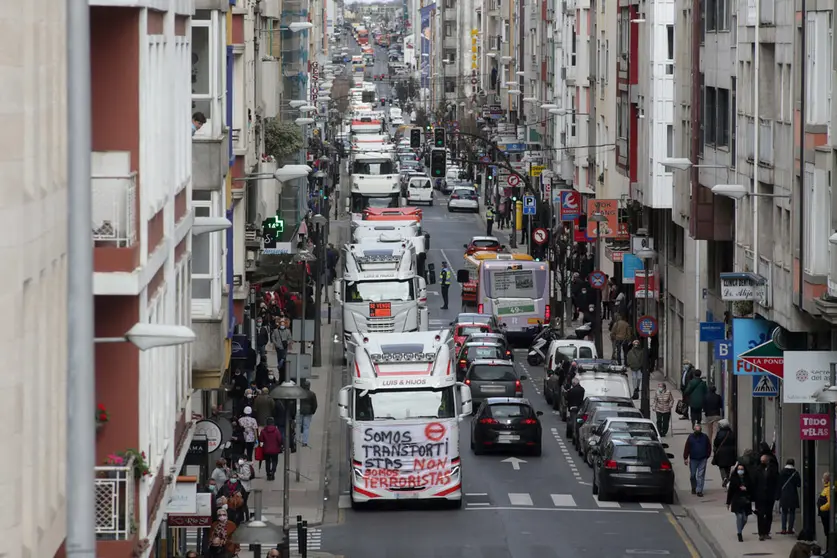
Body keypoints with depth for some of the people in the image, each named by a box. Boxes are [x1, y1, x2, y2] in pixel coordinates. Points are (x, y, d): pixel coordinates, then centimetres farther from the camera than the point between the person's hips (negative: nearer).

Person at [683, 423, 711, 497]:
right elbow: (686, 448, 0)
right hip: (693, 459, 1)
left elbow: (709, 447, 9)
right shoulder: (691, 437, 0)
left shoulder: (705, 437, 2)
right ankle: (693, 487, 30)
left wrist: (707, 456, 5)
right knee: (692, 475, 7)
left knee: (701, 475, -3)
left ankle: (699, 490, -1)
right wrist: (685, 458, -4)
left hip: (702, 459, -1)